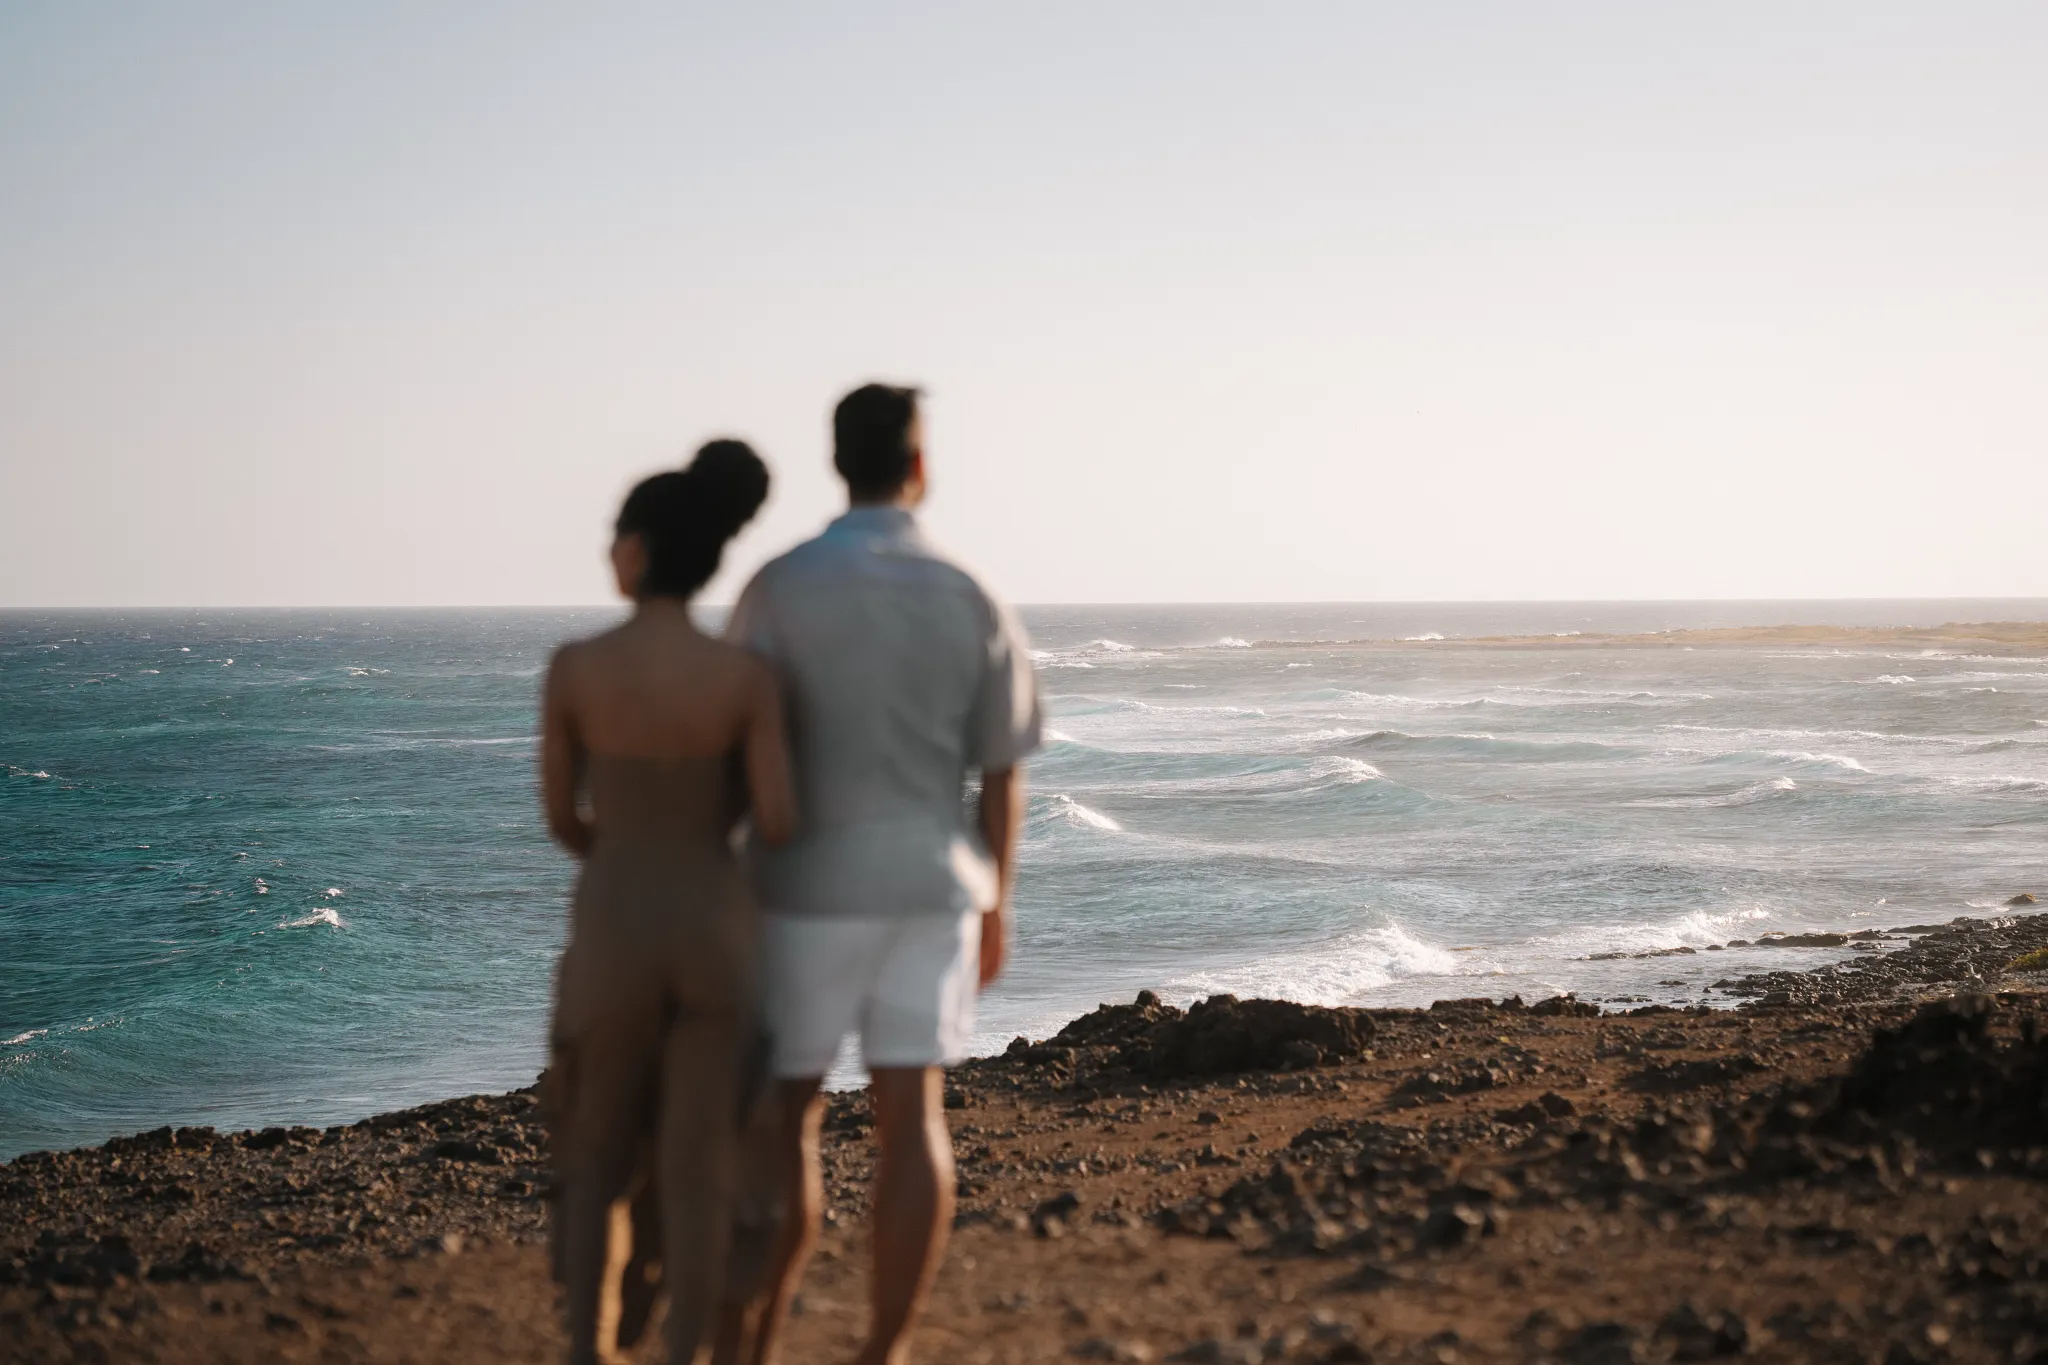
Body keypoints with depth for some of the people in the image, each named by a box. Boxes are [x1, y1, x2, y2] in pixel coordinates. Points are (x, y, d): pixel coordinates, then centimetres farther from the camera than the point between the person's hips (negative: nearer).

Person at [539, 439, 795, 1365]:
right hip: (715, 933, 0)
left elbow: (560, 816, 1)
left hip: (612, 933, 0)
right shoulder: (748, 677, -9)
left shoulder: (573, 666, -9)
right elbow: (777, 827, -9)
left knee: (595, 1157, 18)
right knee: (695, 1172, 6)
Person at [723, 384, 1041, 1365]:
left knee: (784, 1119, 9)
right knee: (912, 1121, 3)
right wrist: (995, 905, 16)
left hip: (810, 885, -2)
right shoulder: (972, 602, 0)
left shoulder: (779, 588, -10)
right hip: (927, 886, 2)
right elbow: (1003, 773, 5)